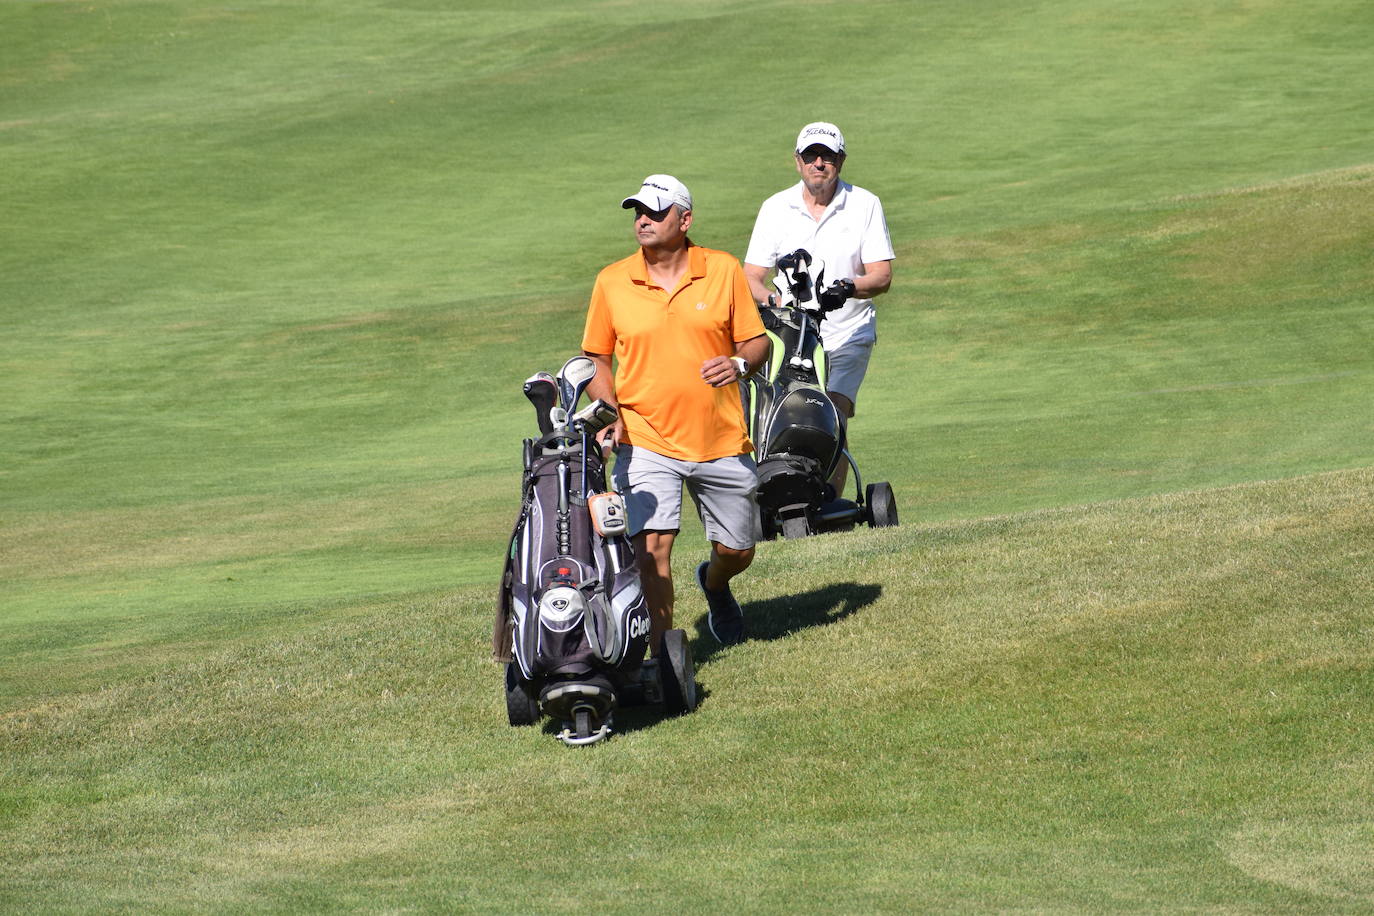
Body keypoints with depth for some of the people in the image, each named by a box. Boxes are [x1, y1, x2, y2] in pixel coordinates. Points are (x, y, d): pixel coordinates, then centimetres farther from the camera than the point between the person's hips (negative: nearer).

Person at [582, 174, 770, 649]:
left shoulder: (724, 270, 1)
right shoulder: (611, 282, 1)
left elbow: (757, 341, 5)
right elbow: (596, 357, 10)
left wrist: (738, 364, -17)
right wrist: (610, 412, -6)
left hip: (722, 442, 1)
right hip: (646, 442, -1)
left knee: (737, 551, 13)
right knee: (651, 545, -18)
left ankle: (714, 583, 49)